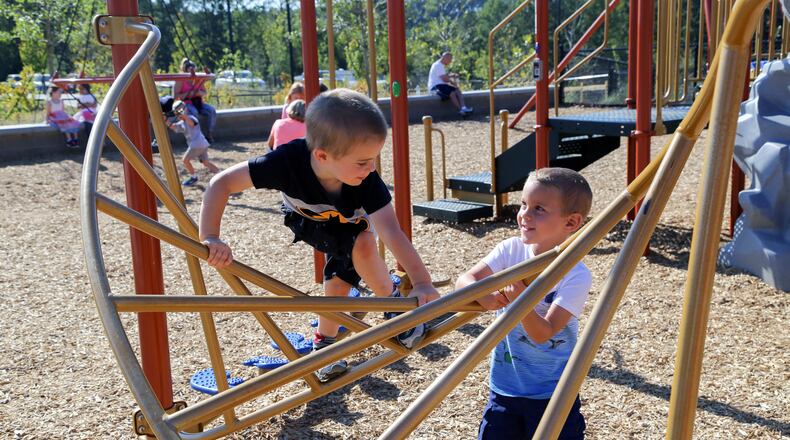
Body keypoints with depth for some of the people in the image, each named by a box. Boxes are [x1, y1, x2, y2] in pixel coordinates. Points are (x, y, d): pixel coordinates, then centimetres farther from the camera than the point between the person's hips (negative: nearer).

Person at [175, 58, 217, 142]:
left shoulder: (198, 80, 8)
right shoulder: (180, 81, -7)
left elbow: (204, 93, 13)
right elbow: (176, 96, -11)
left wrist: (200, 93, -11)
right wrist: (188, 94, -22)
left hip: (198, 102, 5)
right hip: (186, 103, -5)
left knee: (212, 110, -21)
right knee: (194, 112, -38)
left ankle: (209, 134, -15)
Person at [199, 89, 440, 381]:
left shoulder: (366, 181, -40)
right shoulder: (289, 161, -45)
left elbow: (391, 232, -46)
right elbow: (221, 183, -39)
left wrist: (421, 281, -57)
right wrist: (210, 237, -49)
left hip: (349, 220, 1)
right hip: (306, 219, -1)